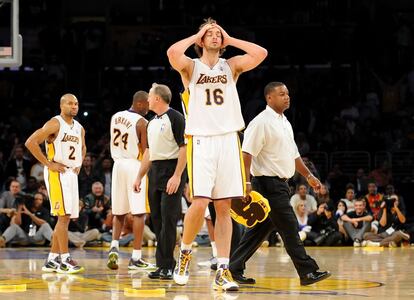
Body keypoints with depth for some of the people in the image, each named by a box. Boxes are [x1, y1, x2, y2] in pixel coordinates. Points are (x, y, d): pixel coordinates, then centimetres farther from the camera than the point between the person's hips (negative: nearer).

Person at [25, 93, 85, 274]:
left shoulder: (79, 128, 13)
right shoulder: (54, 124, -11)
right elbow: (31, 142, -18)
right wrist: (48, 164, -17)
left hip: (71, 173, 8)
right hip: (57, 173, -8)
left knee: (65, 218, 8)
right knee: (63, 216, -13)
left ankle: (52, 260, 14)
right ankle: (64, 260, -11)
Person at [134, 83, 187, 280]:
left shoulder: (175, 118, -8)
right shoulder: (152, 122, 18)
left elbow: (184, 148, -14)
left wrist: (177, 176, -21)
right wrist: (139, 177, 19)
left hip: (171, 171, -9)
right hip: (154, 172, 9)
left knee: (168, 219, -11)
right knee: (157, 219, 7)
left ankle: (165, 266, -11)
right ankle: (166, 264, 12)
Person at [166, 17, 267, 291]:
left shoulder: (231, 66, 13)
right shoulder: (191, 66, 6)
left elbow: (261, 53, -4)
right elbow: (173, 53, -17)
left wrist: (230, 40, 4)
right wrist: (196, 37, -2)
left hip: (228, 140, 3)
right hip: (201, 140, -3)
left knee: (224, 208, 1)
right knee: (199, 204, -14)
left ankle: (223, 271, 2)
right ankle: (185, 252, 12)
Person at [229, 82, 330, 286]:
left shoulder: (284, 122, 17)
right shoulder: (261, 122, -12)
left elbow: (293, 154, 27)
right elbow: (247, 153, -18)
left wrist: (308, 176, 24)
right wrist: (246, 182, -24)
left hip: (280, 184, 9)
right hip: (269, 183, -9)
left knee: (261, 228, 10)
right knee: (289, 228, -7)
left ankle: (235, 268, 15)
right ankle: (308, 272, -4)